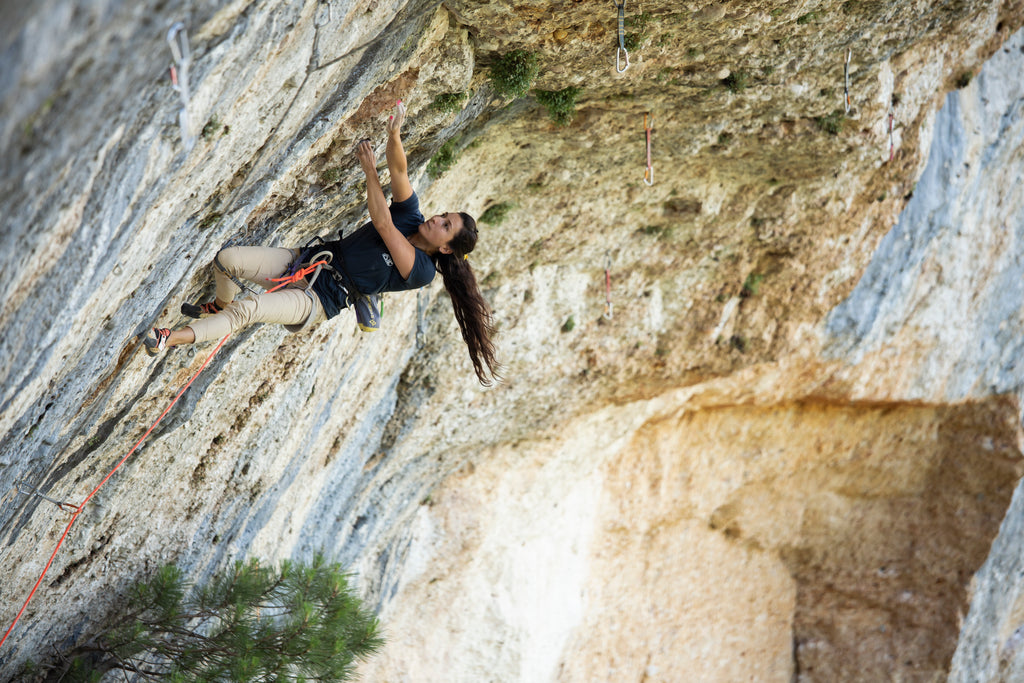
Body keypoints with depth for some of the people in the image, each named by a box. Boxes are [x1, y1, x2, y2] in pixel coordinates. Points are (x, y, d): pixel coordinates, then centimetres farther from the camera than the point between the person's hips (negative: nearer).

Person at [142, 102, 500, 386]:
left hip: (319, 300, -6)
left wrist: (369, 170, -15)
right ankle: (220, 304, 19)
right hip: (306, 262, 6)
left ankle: (169, 339, -23)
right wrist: (394, 135, -30)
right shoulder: (410, 217, 4)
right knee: (227, 258, -13)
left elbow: (381, 224, -22)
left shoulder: (421, 271, -15)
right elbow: (399, 170, -10)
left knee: (246, 311, -29)